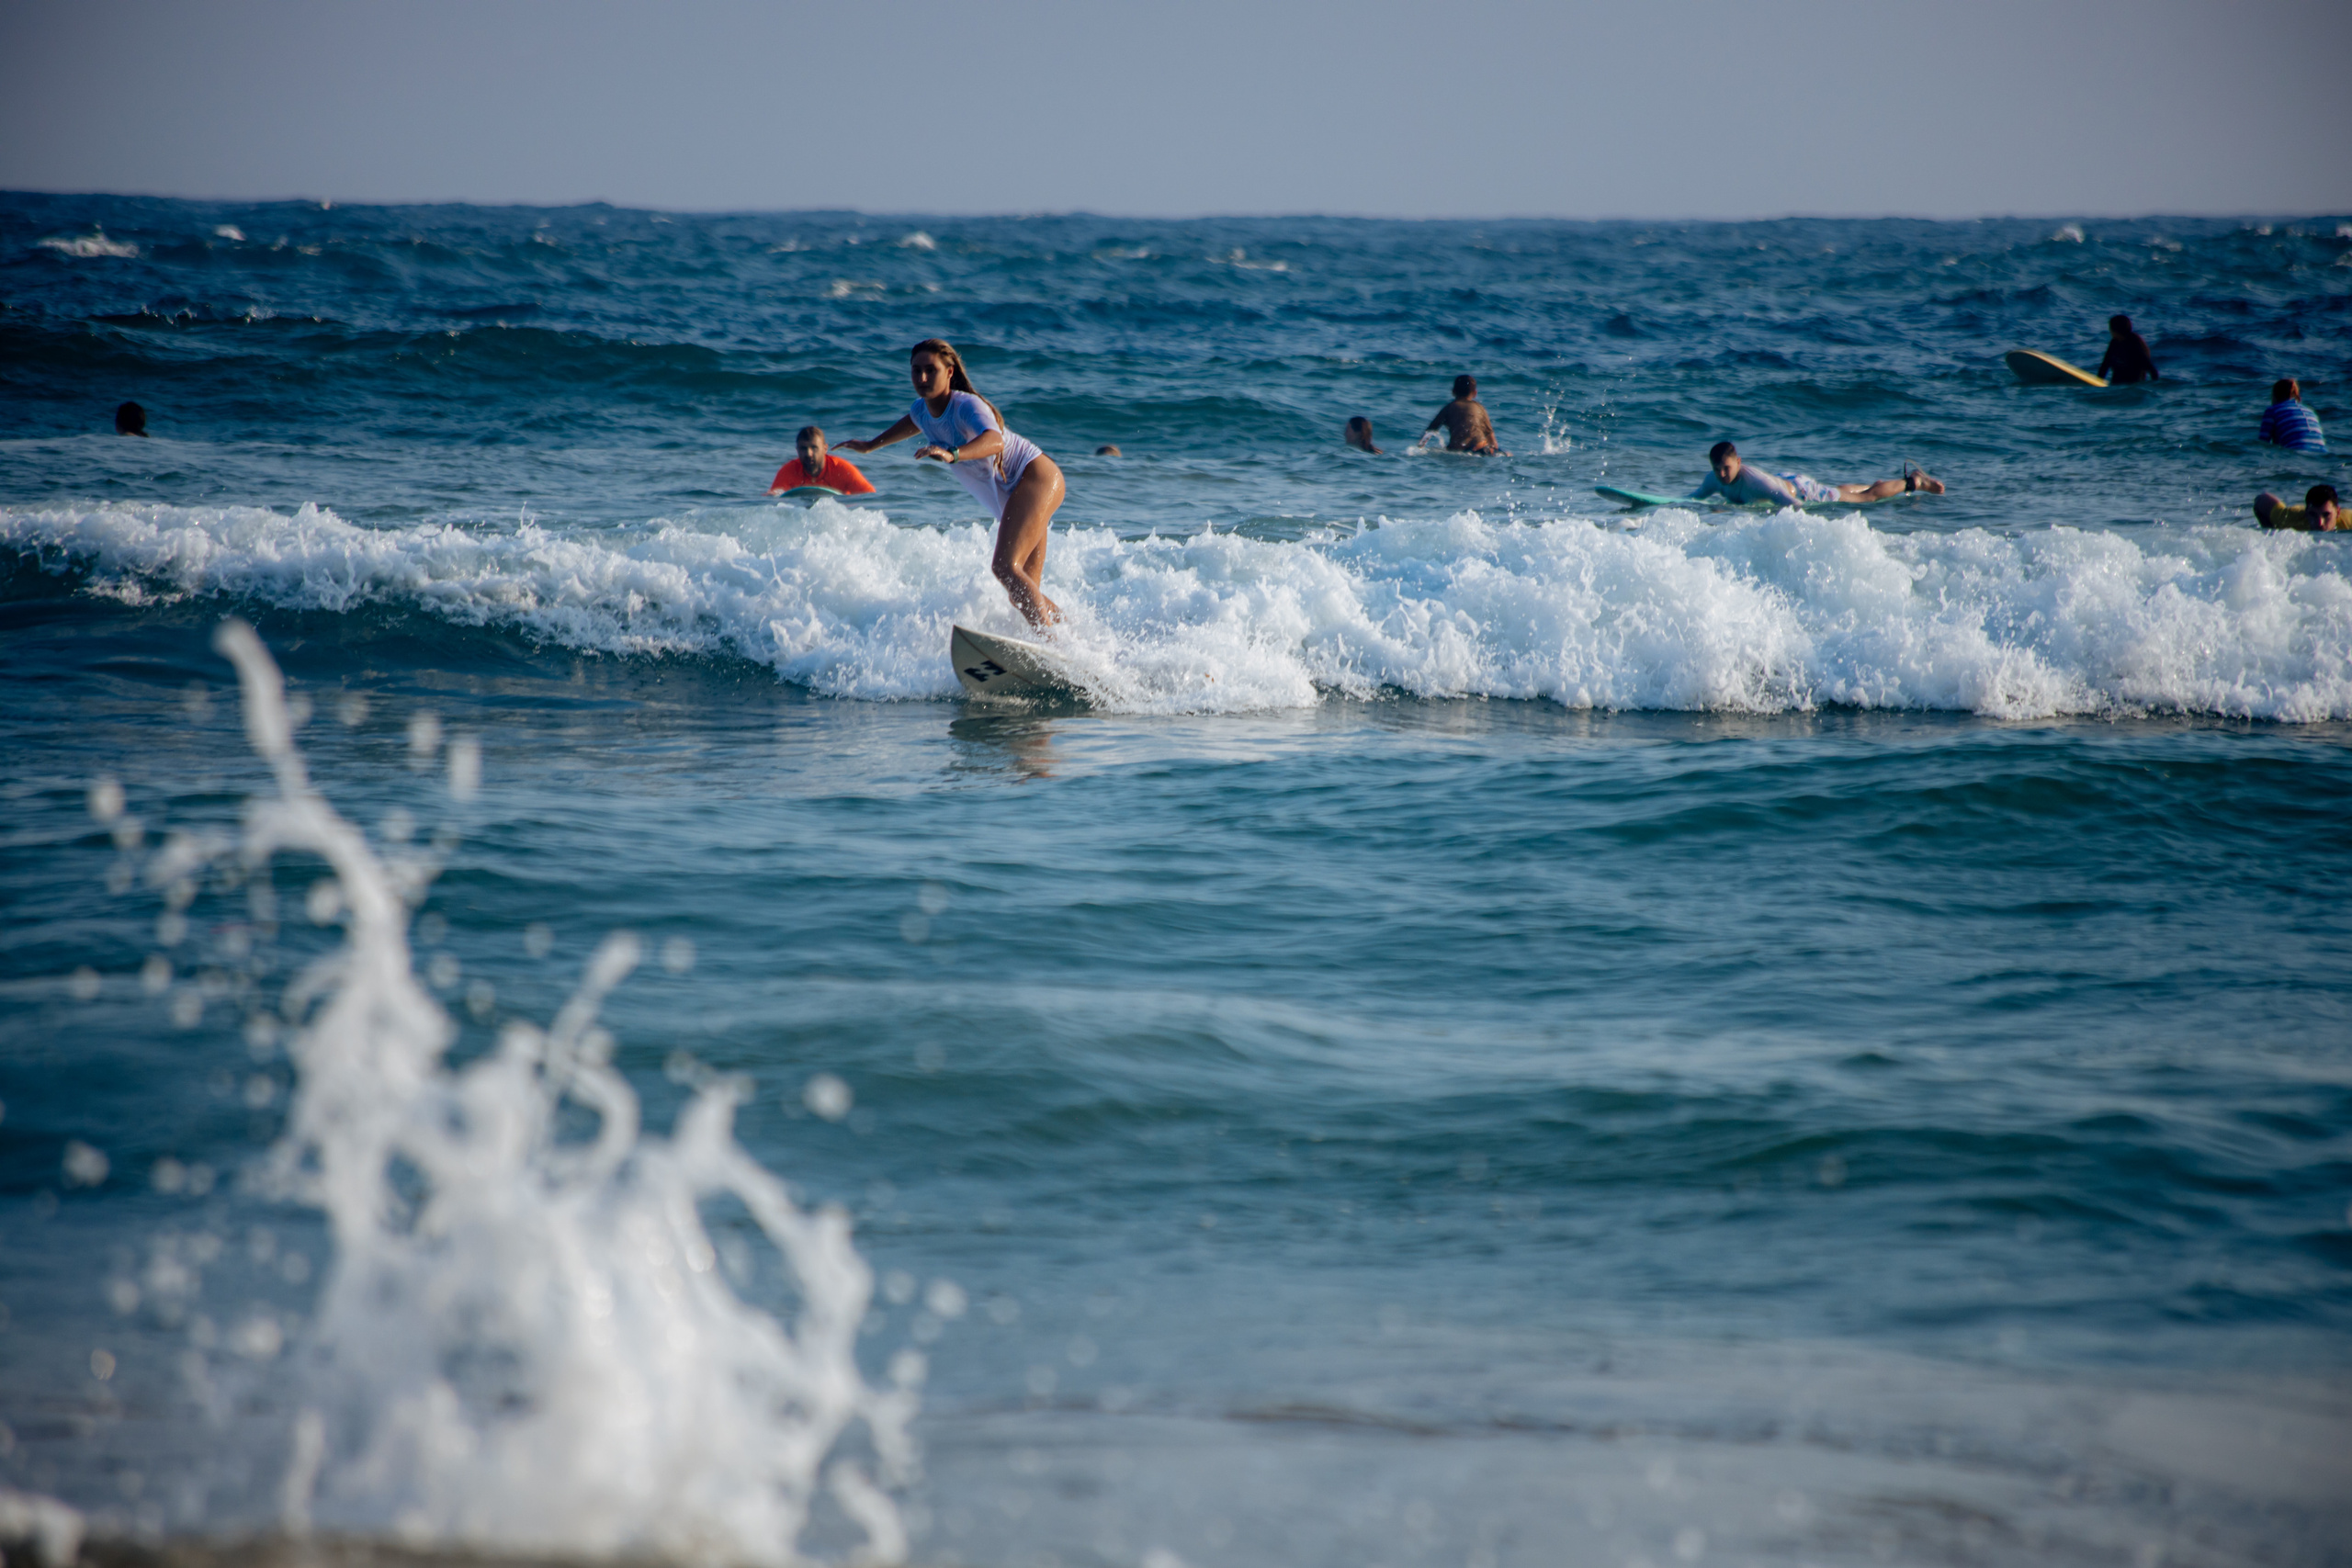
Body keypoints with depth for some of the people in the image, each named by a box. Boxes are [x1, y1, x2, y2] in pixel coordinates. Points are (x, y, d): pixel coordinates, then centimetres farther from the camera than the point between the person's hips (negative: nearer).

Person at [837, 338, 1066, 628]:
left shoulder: (966, 406, -24)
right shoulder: (921, 409, 1)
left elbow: (994, 441, -46)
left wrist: (951, 454, -63)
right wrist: (870, 446, 38)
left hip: (1037, 477, -10)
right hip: (1010, 498, 10)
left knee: (1005, 568, -27)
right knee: (1026, 593, 7)